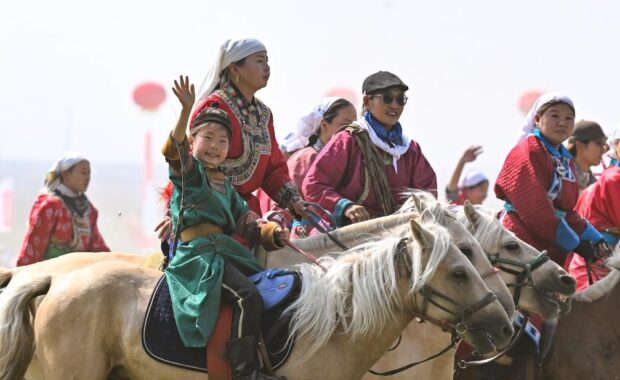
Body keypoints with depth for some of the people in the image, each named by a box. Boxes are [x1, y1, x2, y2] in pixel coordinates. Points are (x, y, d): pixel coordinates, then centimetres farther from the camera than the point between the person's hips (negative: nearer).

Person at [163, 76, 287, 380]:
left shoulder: (225, 185, 25)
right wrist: (186, 110, -31)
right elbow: (173, 149, -17)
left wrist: (271, 232, -1)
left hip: (227, 250, 8)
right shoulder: (188, 170, 4)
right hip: (197, 253, -8)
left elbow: (245, 220, 19)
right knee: (248, 295, -26)